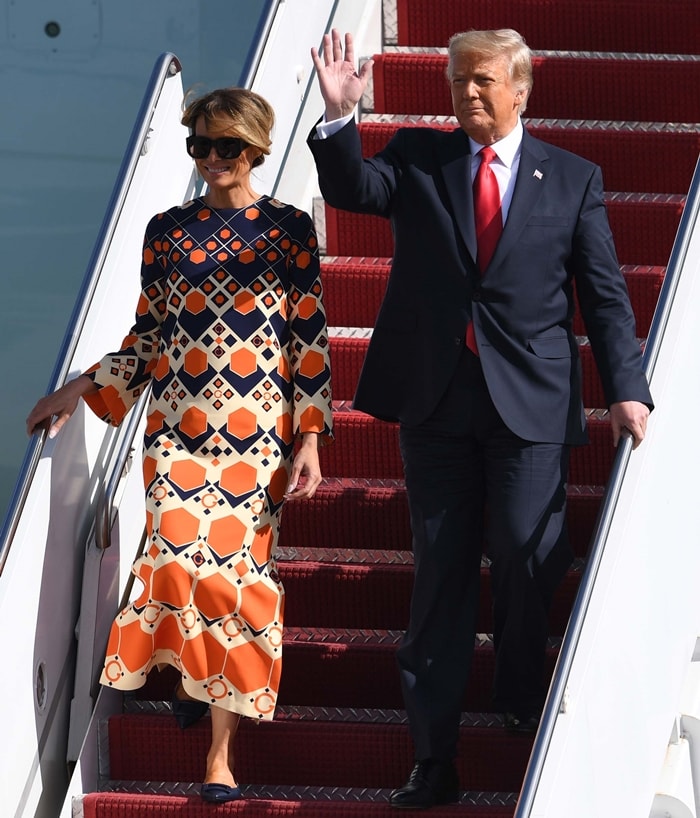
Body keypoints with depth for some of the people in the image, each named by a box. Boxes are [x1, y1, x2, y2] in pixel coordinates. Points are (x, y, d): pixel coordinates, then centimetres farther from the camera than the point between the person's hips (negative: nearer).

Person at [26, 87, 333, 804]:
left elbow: (310, 341, 2)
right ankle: (191, 672, 22)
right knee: (182, 561, -12)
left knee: (237, 568, -6)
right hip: (178, 429, 1)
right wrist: (80, 389, 5)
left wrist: (310, 440, -3)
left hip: (259, 432, -1)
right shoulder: (166, 231, 9)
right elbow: (147, 336, 14)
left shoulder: (290, 229, 3)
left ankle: (221, 751, 1)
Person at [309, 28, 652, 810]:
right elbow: (351, 188, -9)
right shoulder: (416, 159, 9)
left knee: (528, 564, -2)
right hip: (435, 398, 1)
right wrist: (339, 116, -26)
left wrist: (626, 387, -4)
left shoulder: (572, 179, 6)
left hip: (529, 401, -1)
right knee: (439, 576, 4)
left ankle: (526, 723, 21)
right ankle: (434, 758, 8)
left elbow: (604, 293, 5)